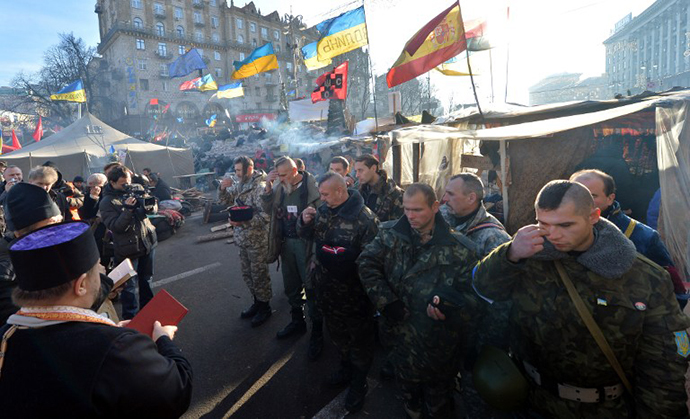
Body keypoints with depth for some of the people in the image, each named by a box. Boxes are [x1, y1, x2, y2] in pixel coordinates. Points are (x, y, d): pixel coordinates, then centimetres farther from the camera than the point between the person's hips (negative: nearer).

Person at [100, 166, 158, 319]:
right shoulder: (106, 202, -9)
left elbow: (154, 209, 4)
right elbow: (115, 227, -17)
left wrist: (149, 205, -18)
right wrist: (128, 209, -28)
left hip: (148, 242, 5)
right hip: (128, 249, -5)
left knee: (146, 279, 19)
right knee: (129, 285, 4)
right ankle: (130, 318, 20)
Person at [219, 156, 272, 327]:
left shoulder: (260, 187, -19)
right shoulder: (239, 185, 6)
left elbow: (266, 215, -25)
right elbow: (226, 200, 17)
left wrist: (243, 222, -29)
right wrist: (223, 188, -3)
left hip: (257, 240, -8)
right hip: (243, 239, 8)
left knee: (259, 275, 6)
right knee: (247, 274, 20)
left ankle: (265, 307, 23)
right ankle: (257, 302, 37)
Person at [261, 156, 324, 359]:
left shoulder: (311, 185, -14)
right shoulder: (279, 186, 3)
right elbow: (268, 210, 3)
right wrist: (268, 186, -9)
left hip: (306, 242, -6)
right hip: (286, 242, 6)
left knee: (311, 288, 3)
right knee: (291, 286, 19)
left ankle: (317, 333, 19)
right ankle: (297, 322, 41)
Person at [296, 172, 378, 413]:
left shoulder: (364, 217, -23)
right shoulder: (323, 210, -2)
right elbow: (306, 235, 10)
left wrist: (340, 255, -25)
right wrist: (305, 222, -10)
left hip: (353, 293, -6)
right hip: (326, 289, 7)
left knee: (359, 339, 15)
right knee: (336, 333, 26)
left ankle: (359, 383, 38)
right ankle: (346, 368, 51)